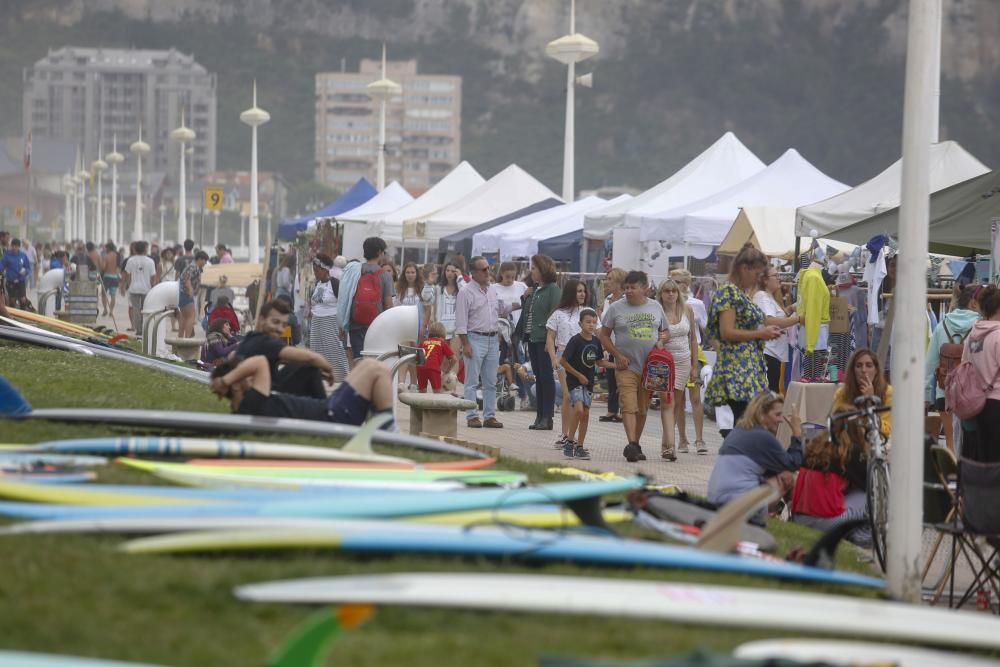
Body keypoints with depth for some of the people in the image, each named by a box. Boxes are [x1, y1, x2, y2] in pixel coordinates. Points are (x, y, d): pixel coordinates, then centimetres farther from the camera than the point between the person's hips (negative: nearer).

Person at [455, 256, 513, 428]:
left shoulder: (493, 291, 14)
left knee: (491, 382, 8)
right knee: (472, 381, -4)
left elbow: (502, 311, 26)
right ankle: (472, 416, -3)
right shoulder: (466, 293, -6)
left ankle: (490, 416, 12)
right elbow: (461, 322, -10)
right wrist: (465, 344, -15)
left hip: (493, 339, 6)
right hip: (475, 339, -6)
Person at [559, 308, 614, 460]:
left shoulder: (595, 341, 5)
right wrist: (578, 375, -12)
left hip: (588, 382, 6)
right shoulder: (575, 340, -14)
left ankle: (579, 447, 15)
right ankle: (570, 441, -12)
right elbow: (563, 361, -12)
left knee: (585, 413, 7)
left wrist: (616, 365, 7)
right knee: (579, 408, -23)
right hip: (574, 380, -6)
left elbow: (599, 361, 18)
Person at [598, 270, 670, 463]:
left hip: (650, 366, 3)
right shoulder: (616, 308, 2)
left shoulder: (655, 307, 10)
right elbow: (604, 335, 4)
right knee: (629, 406, -16)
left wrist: (661, 341, -3)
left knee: (642, 409, 9)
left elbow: (666, 331, 20)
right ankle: (632, 445, -26)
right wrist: (618, 355, -7)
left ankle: (636, 445, 20)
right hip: (626, 367, -3)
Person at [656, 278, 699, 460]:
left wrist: (694, 365, 11)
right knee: (667, 402, -14)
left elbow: (693, 339, 12)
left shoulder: (687, 310, 6)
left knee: (675, 404, 7)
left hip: (683, 361, 4)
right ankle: (670, 444, -23)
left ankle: (665, 443, 18)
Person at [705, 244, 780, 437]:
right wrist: (760, 334, -12)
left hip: (750, 368, 10)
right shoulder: (729, 293, -10)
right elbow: (726, 332, -18)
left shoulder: (742, 294, 19)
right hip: (736, 371, -10)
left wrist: (765, 331, 10)